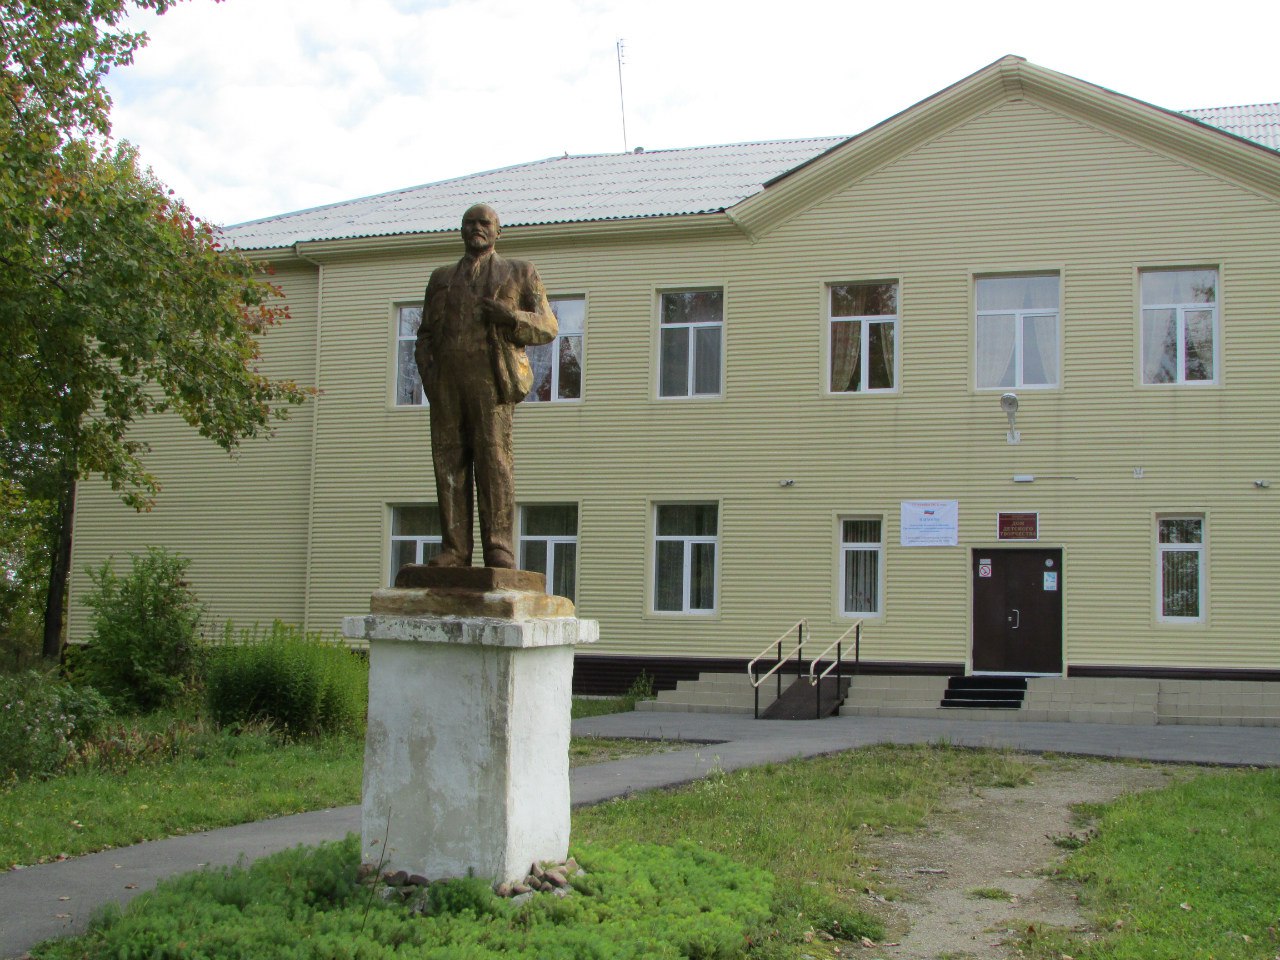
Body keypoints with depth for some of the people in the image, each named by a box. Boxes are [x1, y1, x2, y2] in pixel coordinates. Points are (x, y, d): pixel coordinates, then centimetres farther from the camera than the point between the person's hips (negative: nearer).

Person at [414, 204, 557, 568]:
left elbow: (546, 328, 11)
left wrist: (510, 316, -8)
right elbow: (426, 333, 25)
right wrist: (426, 365, 4)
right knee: (449, 459, -5)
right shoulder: (441, 278, 27)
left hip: (490, 377, -3)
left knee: (494, 456, -13)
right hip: (446, 380, 3)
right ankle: (454, 549, -6)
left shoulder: (519, 274, 18)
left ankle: (499, 548, -16)